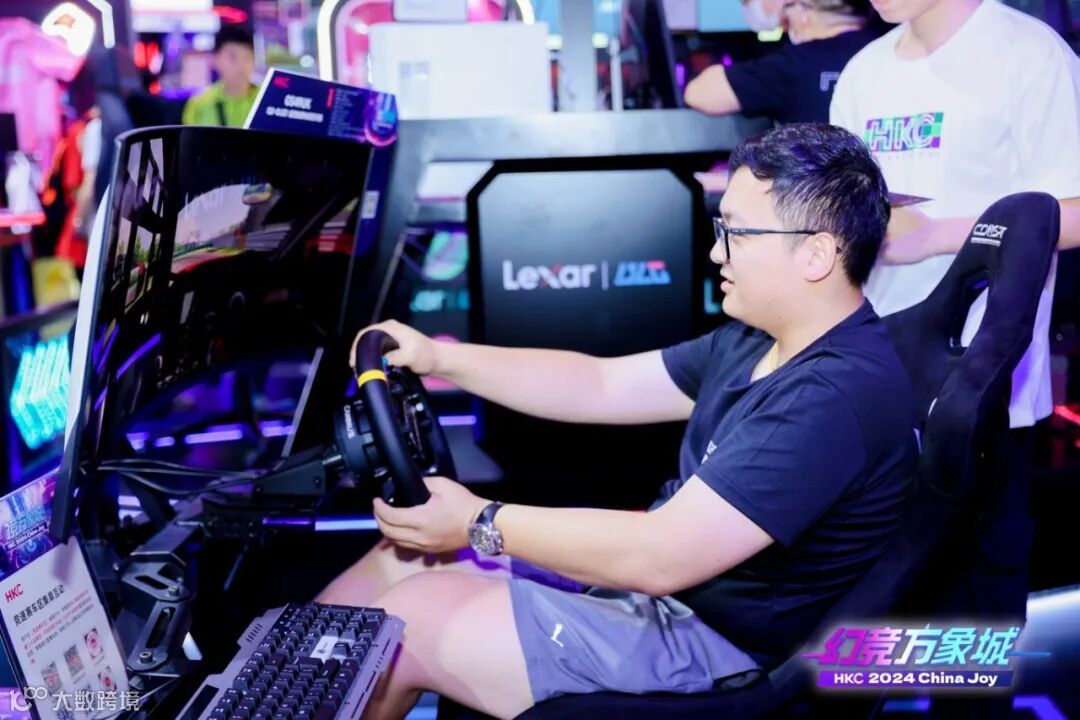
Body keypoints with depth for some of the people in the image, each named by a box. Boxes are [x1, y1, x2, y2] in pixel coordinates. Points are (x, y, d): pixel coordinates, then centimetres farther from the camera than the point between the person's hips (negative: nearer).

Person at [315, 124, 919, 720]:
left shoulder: (838, 396, -27)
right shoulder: (762, 341, 5)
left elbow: (661, 557, -30)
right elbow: (601, 386, 9)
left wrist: (480, 522, -20)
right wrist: (439, 358, 1)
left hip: (708, 644, -9)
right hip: (659, 565, 9)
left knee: (410, 615, -9)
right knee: (407, 553, 7)